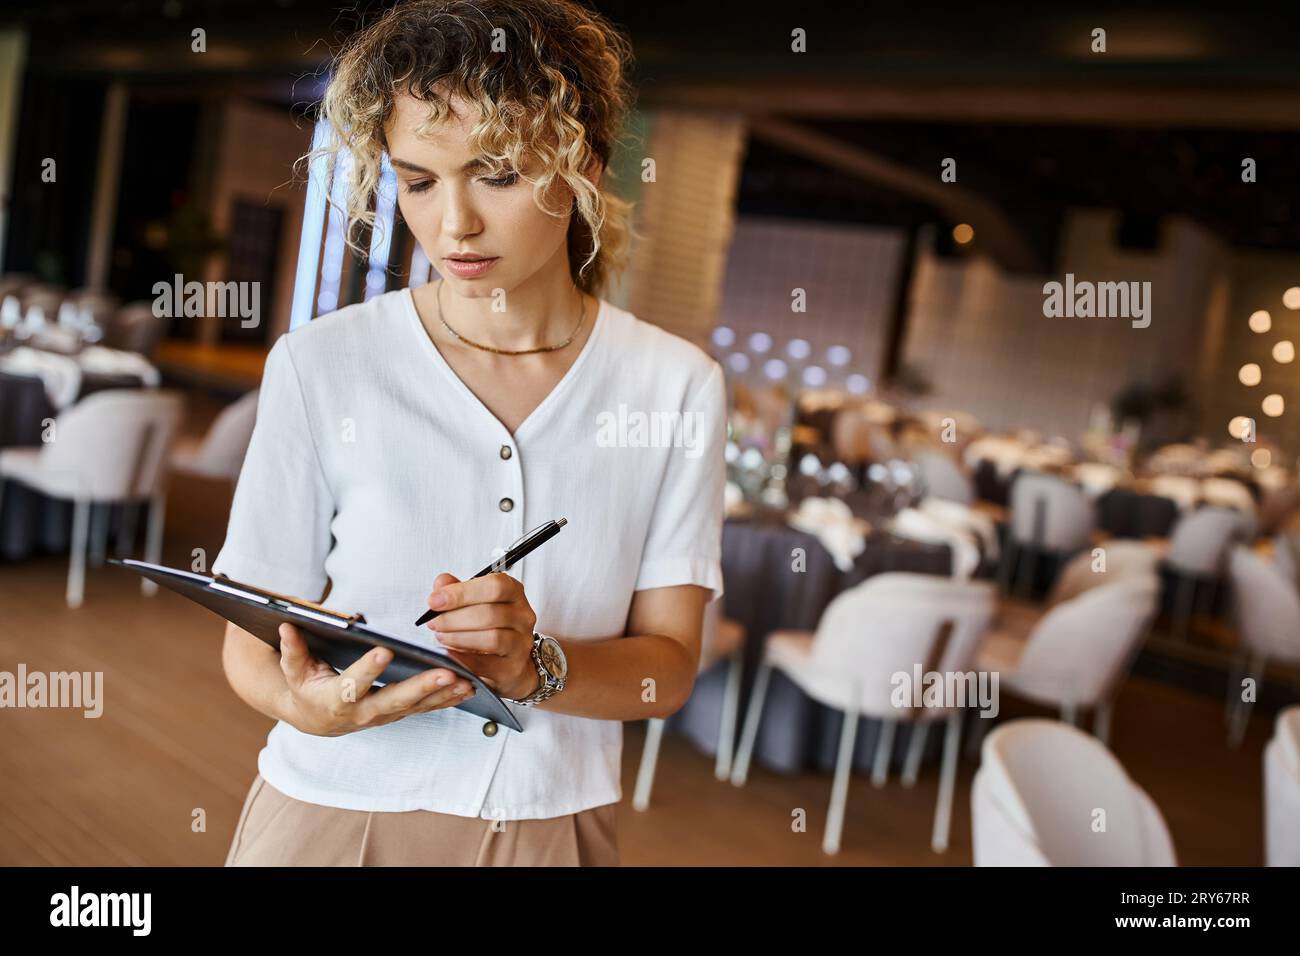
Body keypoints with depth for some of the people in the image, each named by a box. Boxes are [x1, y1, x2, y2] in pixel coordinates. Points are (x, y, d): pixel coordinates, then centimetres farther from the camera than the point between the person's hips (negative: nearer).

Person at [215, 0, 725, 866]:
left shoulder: (677, 385, -8)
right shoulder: (318, 366, -12)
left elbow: (668, 665, -7)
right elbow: (252, 642, -6)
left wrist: (534, 665, -25)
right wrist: (307, 703, -26)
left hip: (555, 823, 2)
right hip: (332, 815, -1)